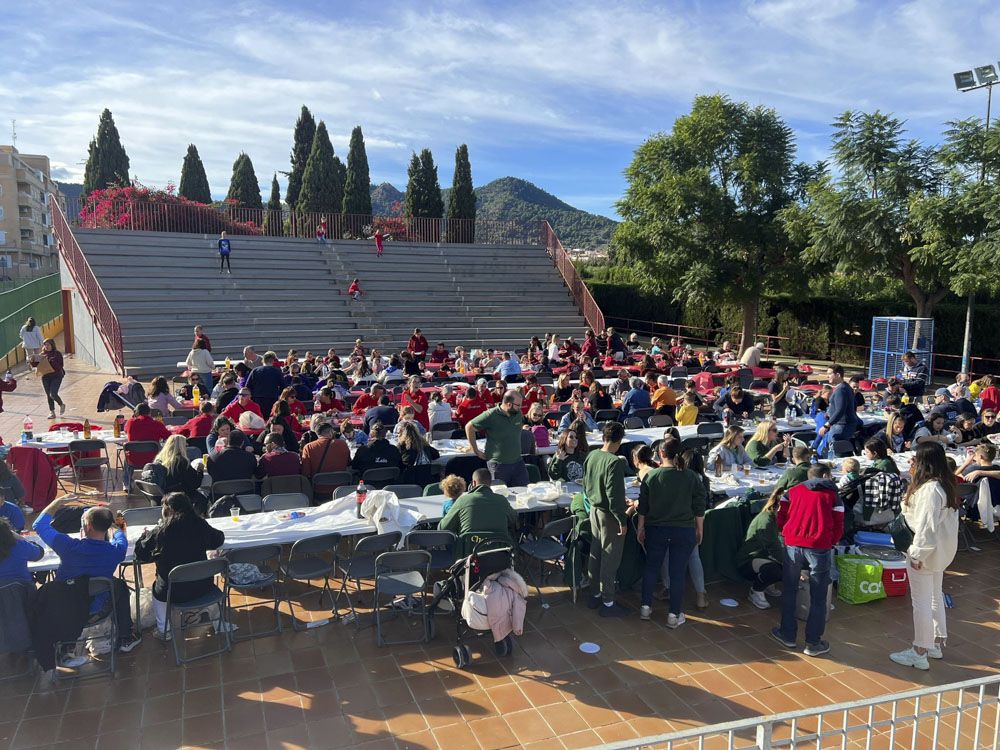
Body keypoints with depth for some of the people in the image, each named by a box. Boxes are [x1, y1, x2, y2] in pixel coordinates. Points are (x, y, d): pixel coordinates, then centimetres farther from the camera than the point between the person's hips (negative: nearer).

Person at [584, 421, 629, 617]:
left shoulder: (591, 456, 1)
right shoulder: (614, 462, -23)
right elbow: (615, 495, -24)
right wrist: (622, 520, -16)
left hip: (594, 510, 8)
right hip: (609, 514, -8)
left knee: (595, 553, 18)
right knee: (610, 559, 4)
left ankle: (595, 595, 31)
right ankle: (608, 603, 14)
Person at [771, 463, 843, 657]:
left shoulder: (792, 491, 15)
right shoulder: (833, 496, 9)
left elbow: (781, 519, 11)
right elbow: (838, 528, 5)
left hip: (792, 545, 2)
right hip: (820, 548, -2)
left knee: (789, 592, 16)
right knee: (818, 597, 8)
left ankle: (787, 635, 24)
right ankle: (813, 643, 14)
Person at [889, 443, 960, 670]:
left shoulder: (929, 489, -27)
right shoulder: (945, 484, 4)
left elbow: (927, 525, -26)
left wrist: (918, 554, -19)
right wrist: (914, 478, 9)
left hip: (926, 550, -10)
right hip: (941, 550, 10)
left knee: (921, 602, 2)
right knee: (935, 597, 22)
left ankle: (919, 653, 12)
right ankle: (936, 643, 37)